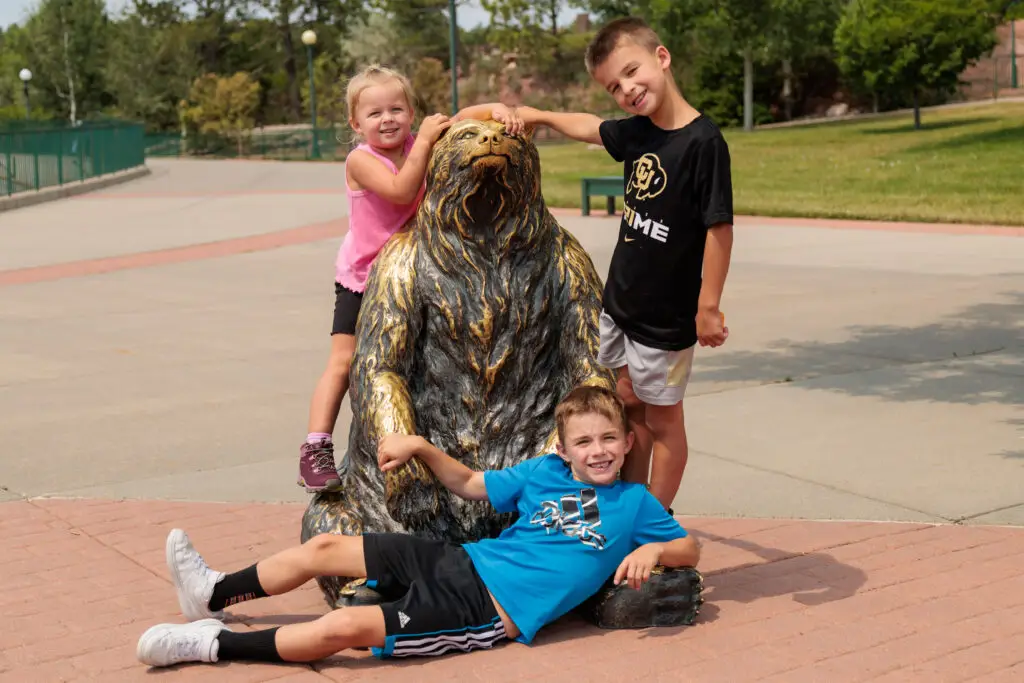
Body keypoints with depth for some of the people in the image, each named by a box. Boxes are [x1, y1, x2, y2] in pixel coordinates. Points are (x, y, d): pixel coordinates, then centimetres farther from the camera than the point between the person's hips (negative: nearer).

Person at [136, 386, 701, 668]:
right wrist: (419, 447, 9)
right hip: (462, 562, 6)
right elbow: (470, 485, 21)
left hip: (493, 611, -6)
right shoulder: (544, 472, 13)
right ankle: (214, 596, 22)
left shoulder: (633, 503, 3)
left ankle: (214, 644, -9)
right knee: (324, 547, 3)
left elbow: (689, 549, 5)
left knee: (345, 627, -21)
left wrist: (651, 550, -16)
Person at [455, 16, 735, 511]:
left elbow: (719, 228, -20)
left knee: (662, 419, 8)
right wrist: (528, 115, 5)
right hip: (619, 303, 7)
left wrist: (708, 308, -18)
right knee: (629, 408, 17)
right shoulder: (636, 133, 2)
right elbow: (579, 125, 18)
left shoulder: (703, 141, -20)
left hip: (666, 317, -7)